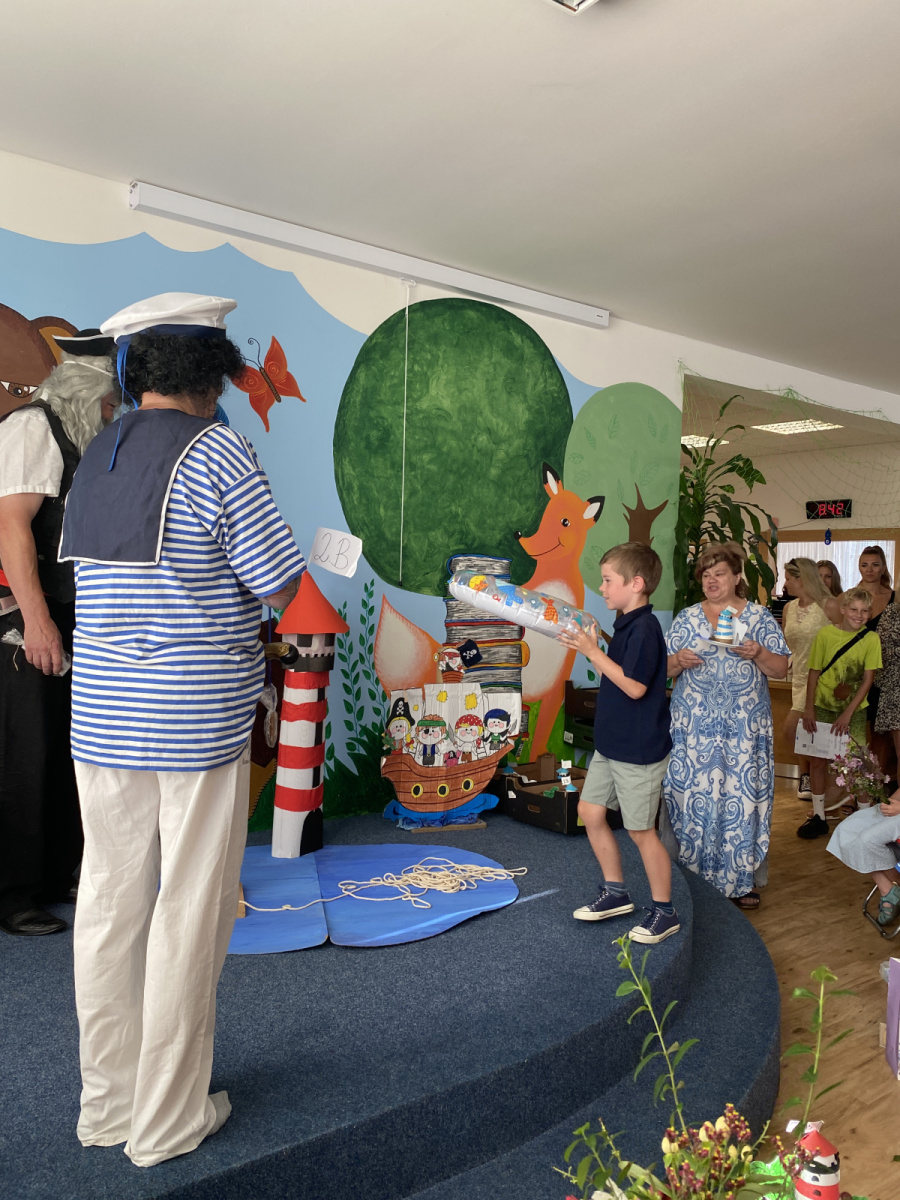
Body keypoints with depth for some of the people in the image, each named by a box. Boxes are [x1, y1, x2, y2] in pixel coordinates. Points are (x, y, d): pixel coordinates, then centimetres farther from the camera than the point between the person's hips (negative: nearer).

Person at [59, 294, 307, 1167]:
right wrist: (244, 594, 10)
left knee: (109, 904, 14)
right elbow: (280, 584, -12)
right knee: (188, 914, 6)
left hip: (101, 715, 7)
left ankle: (107, 1104, 30)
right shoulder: (215, 451, -11)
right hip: (198, 719, -6)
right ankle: (166, 1119, 21)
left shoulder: (95, 459, 11)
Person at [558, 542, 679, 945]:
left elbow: (634, 686, -25)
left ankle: (664, 912, 20)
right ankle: (616, 893, 31)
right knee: (590, 812, 15)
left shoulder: (645, 628, -21)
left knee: (641, 831, 2)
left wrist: (594, 652, -21)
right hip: (611, 742, 10)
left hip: (639, 749, -10)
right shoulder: (625, 625, 8)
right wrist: (588, 647, 2)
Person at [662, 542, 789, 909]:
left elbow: (781, 669, 3)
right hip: (693, 724, 1)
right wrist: (677, 661, -12)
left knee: (741, 795, 0)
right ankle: (692, 875, 15)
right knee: (693, 794, 1)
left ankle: (739, 879, 15)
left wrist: (757, 654, -16)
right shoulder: (686, 618, 8)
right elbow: (666, 668, 10)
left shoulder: (759, 616, 5)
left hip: (744, 725, -1)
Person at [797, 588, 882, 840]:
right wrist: (809, 708, -6)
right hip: (823, 707, 1)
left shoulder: (871, 639, -6)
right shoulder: (825, 634, -6)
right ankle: (818, 817, 17)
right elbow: (814, 673, -1)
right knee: (818, 760, 4)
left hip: (854, 710, -1)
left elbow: (868, 680, -7)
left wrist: (847, 713, -12)